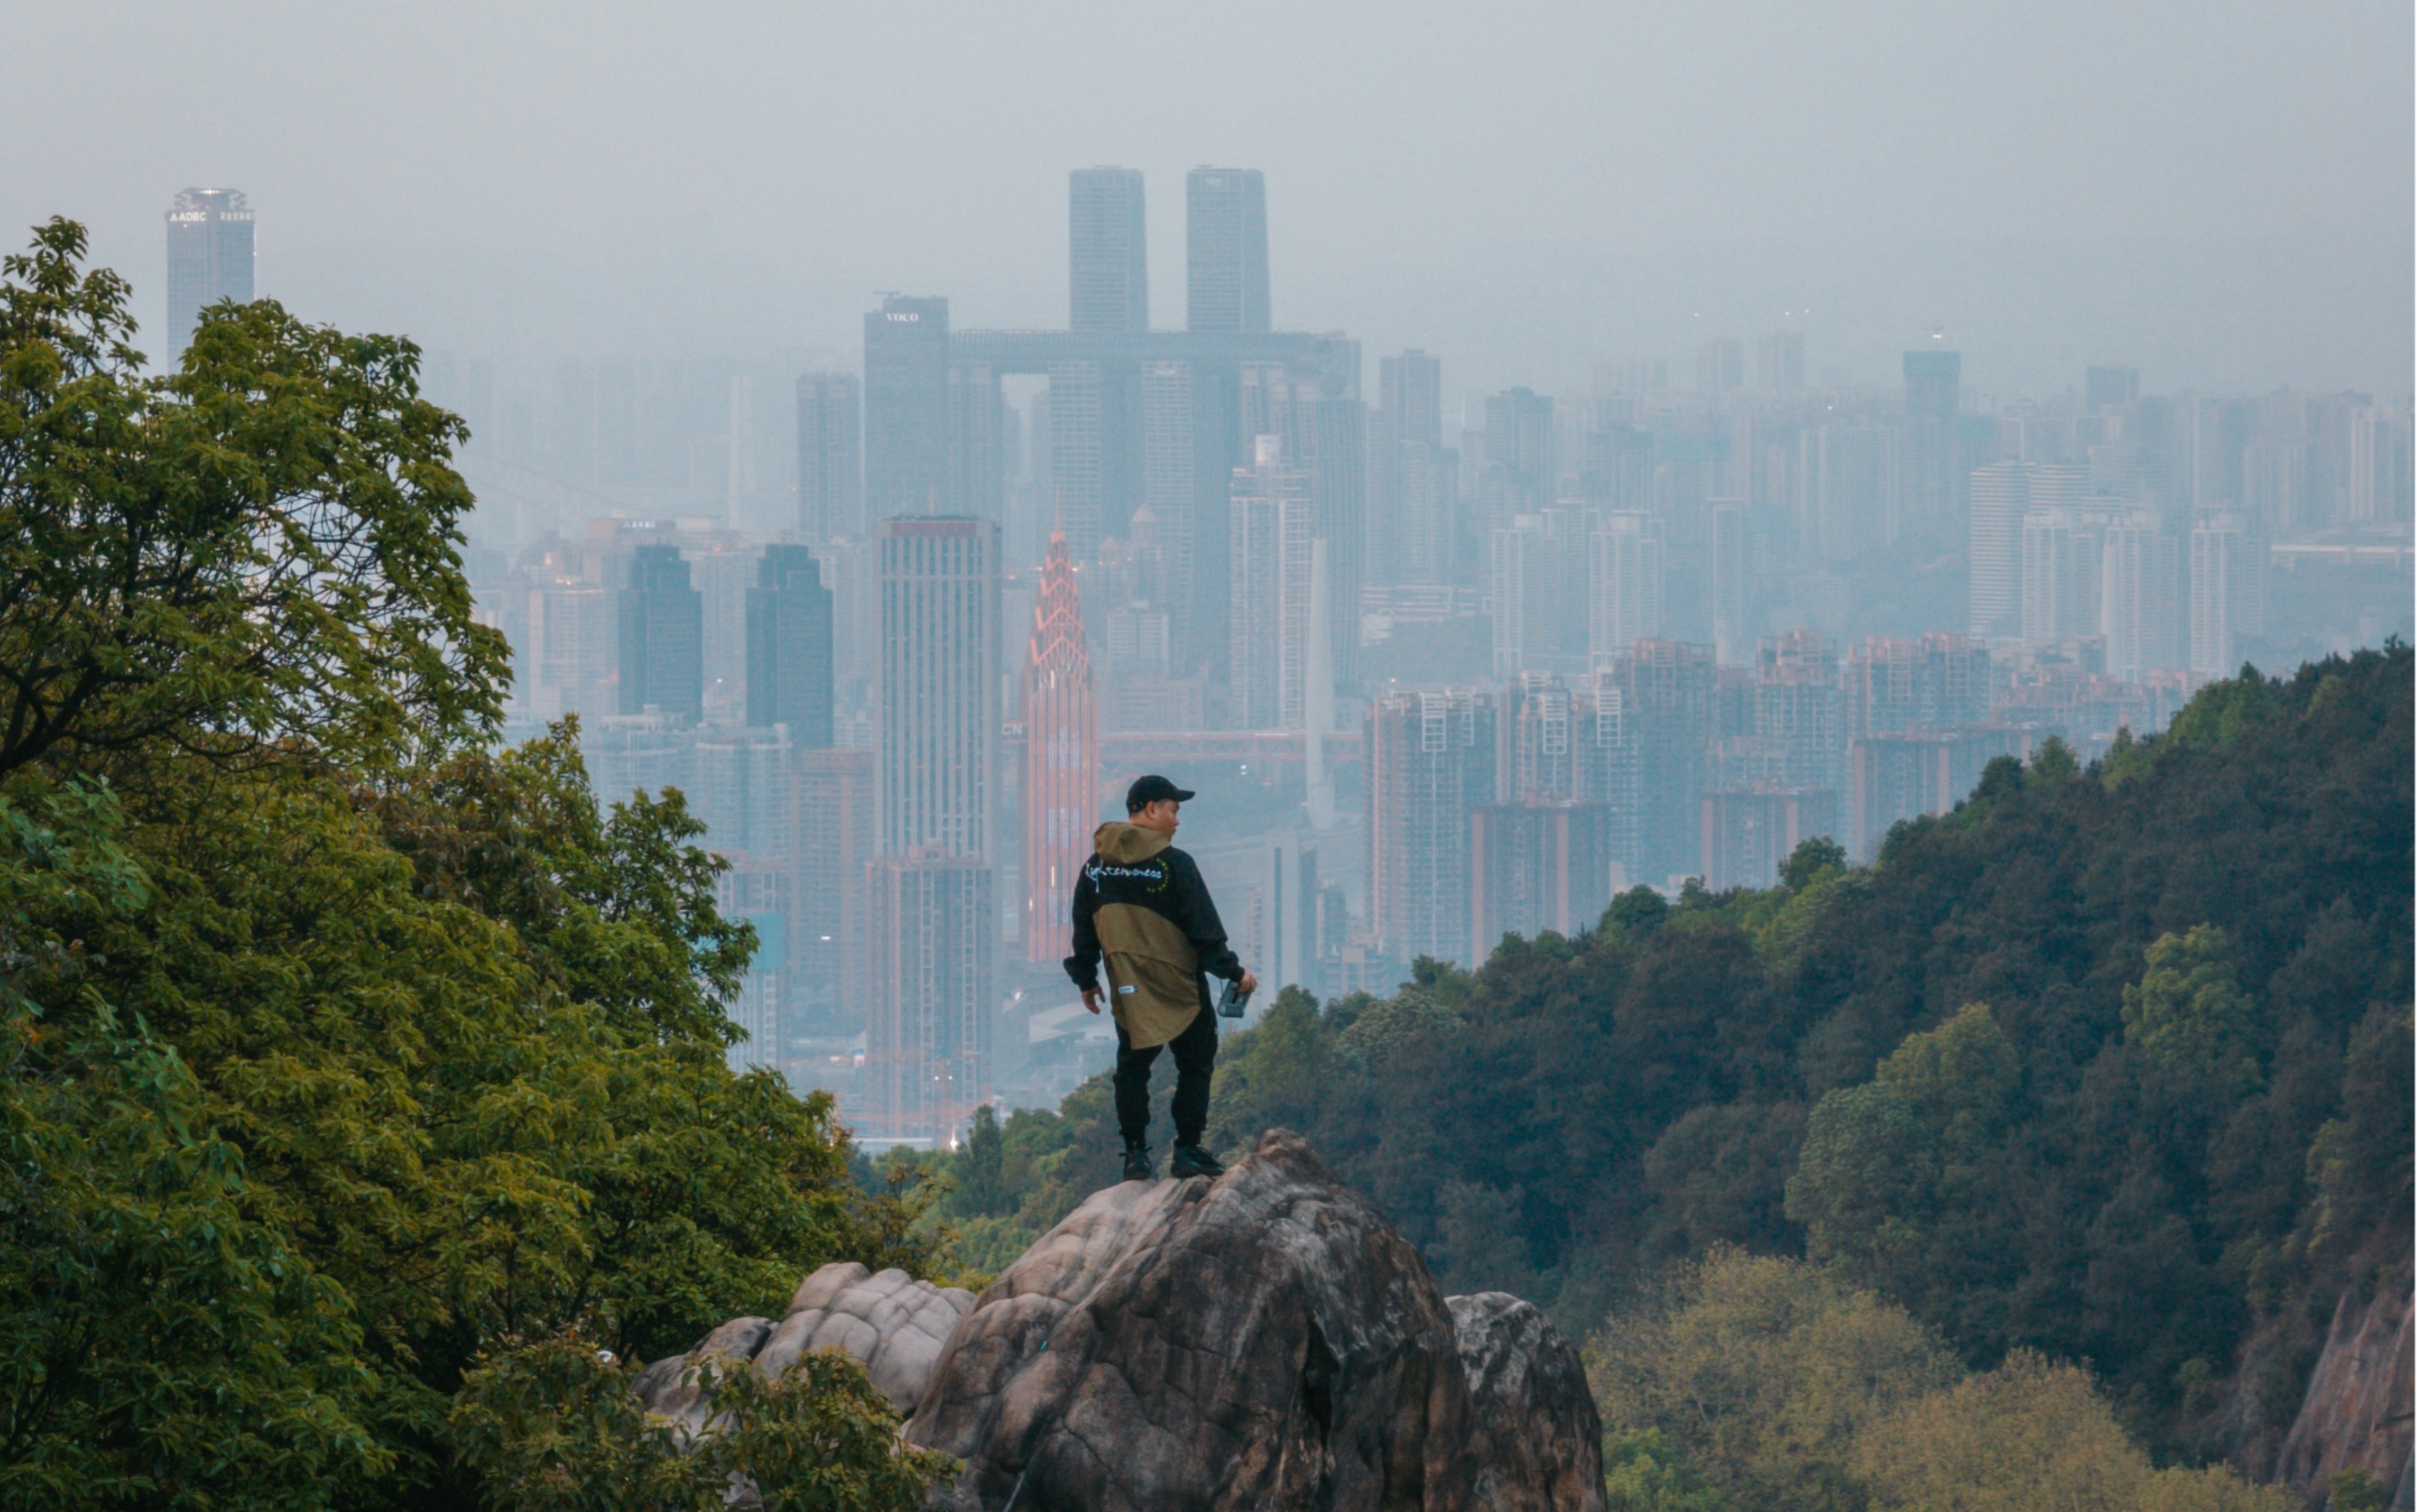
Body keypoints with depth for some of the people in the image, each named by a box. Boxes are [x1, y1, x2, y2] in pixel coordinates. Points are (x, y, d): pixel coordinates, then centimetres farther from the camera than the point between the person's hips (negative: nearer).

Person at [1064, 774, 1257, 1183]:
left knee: (1132, 1067, 11)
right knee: (1194, 1065, 5)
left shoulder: (1096, 866, 5)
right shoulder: (1173, 864, -12)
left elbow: (1084, 930, 11)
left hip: (1128, 992, 5)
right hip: (1180, 991, -5)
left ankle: (1135, 1153, 6)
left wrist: (1086, 980, 22)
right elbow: (1204, 930, -12)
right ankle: (1187, 1150, 3)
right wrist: (1234, 972, -5)